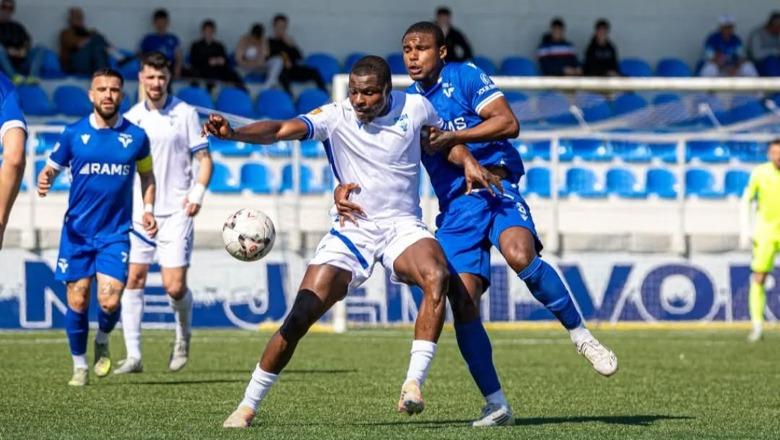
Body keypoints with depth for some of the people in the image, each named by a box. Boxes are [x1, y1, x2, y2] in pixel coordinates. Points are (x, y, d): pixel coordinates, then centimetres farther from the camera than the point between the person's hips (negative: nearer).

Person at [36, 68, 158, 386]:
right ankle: (79, 365, 19)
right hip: (77, 231, 0)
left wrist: (148, 209, 5)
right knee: (77, 301, 0)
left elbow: (146, 174, 17)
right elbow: (52, 167, 5)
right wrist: (45, 180, -18)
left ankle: (103, 341, 19)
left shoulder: (135, 136, 2)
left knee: (109, 300, -14)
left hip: (116, 232, 0)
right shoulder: (74, 133, 0)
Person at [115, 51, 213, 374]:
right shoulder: (131, 118, 8)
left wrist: (197, 193, -13)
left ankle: (183, 336, 22)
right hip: (138, 212, 3)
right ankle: (133, 356, -1)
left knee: (175, 286, -8)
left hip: (175, 212, -3)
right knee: (133, 279, -4)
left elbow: (204, 159, 1)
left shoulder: (185, 113, 0)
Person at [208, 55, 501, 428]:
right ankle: (248, 405, 7)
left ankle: (413, 384, -30)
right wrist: (232, 133, -41)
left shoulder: (414, 107, -4)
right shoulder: (335, 117, -10)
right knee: (300, 316, -8)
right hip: (352, 230, 0)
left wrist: (467, 162, -4)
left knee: (437, 276, -33)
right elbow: (280, 130, -24)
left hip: (404, 226, 0)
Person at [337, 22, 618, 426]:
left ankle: (580, 335, -16)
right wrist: (346, 187, -3)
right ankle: (496, 405, 1)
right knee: (462, 305, -9)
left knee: (520, 255, -34)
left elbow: (508, 123, -10)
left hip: (496, 188, -4)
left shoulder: (465, 77, 1)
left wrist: (453, 137, -15)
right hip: (455, 207, 4)